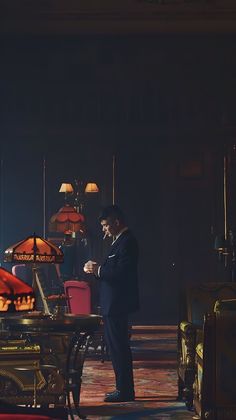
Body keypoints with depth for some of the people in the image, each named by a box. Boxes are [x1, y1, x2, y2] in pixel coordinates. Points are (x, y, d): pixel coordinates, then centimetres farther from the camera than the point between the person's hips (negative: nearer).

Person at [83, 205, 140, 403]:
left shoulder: (127, 242, -16)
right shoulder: (122, 240, 16)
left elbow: (121, 273, -24)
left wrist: (98, 270, -15)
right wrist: (98, 268, 5)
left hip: (117, 304, -11)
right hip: (114, 303, 11)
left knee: (118, 347, -6)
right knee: (118, 346, 14)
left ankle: (124, 391, -1)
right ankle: (124, 389, 20)